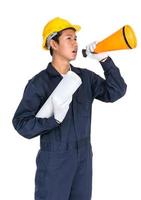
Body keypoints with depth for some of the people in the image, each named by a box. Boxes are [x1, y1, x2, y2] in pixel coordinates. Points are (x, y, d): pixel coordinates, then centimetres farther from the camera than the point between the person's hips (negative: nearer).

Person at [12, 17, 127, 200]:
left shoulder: (86, 77, 3)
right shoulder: (39, 83, -11)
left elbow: (115, 92, -6)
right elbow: (21, 123, -15)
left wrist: (105, 60, -14)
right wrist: (55, 119, -29)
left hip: (84, 158, 5)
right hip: (54, 160, -4)